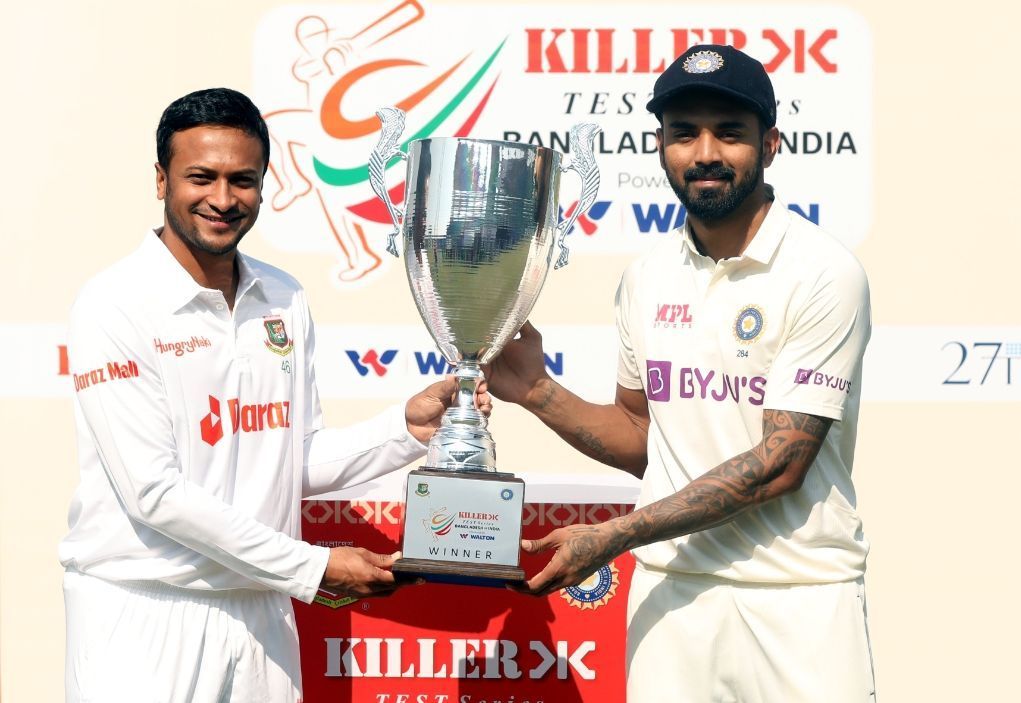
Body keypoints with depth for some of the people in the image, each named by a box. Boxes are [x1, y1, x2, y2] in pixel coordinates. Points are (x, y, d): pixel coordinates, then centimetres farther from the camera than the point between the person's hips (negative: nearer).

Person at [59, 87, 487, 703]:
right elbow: (156, 493, -16)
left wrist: (408, 428, -5)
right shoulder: (116, 306, -12)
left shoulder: (286, 301, 7)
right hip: (143, 615, -5)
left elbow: (301, 463, 11)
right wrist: (312, 567, -13)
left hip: (260, 612, 5)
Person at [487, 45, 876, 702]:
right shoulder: (647, 278, 8)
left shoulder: (825, 274, -11)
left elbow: (780, 463, -16)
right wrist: (538, 392, -1)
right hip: (672, 589, 5)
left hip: (797, 598, -4)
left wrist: (614, 536, -16)